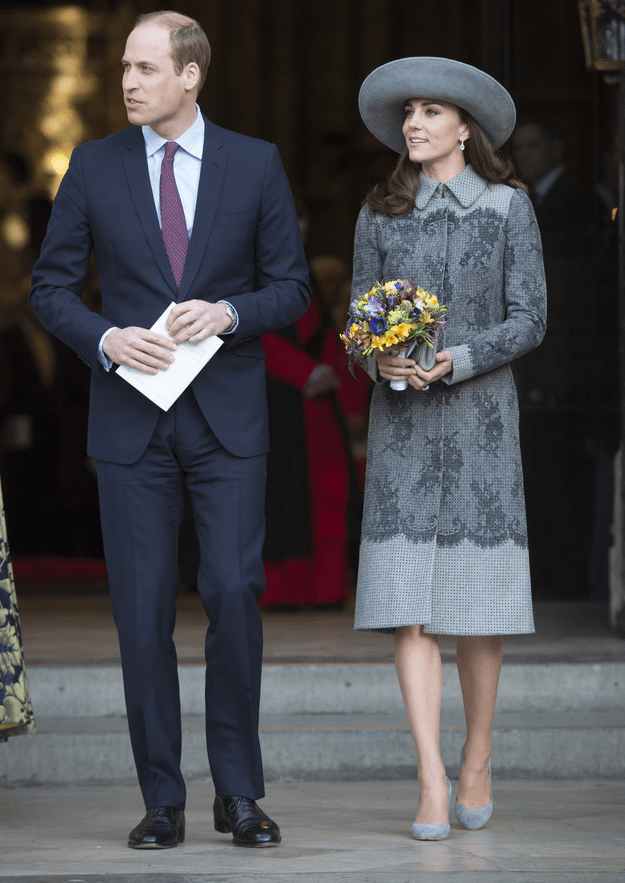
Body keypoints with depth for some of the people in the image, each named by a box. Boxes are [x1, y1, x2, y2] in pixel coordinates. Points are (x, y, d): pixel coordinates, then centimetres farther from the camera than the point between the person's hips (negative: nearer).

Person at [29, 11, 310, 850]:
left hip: (228, 418, -1)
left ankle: (238, 794, 5)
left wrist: (229, 313, -12)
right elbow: (50, 285, 7)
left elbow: (292, 285, 7)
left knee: (234, 595, -8)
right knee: (143, 613, 0)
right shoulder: (95, 166, 5)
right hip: (132, 423, 1)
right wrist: (106, 339, -11)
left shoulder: (255, 164, 4)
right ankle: (163, 802, 9)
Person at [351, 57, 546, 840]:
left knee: (478, 597, 2)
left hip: (480, 414, -1)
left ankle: (477, 763, 20)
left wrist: (457, 360, -18)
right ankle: (432, 785, -12)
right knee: (406, 600, -9)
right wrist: (382, 361, -15)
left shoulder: (509, 208, 1)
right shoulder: (379, 215, 7)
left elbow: (528, 319, -3)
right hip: (400, 422, 1)